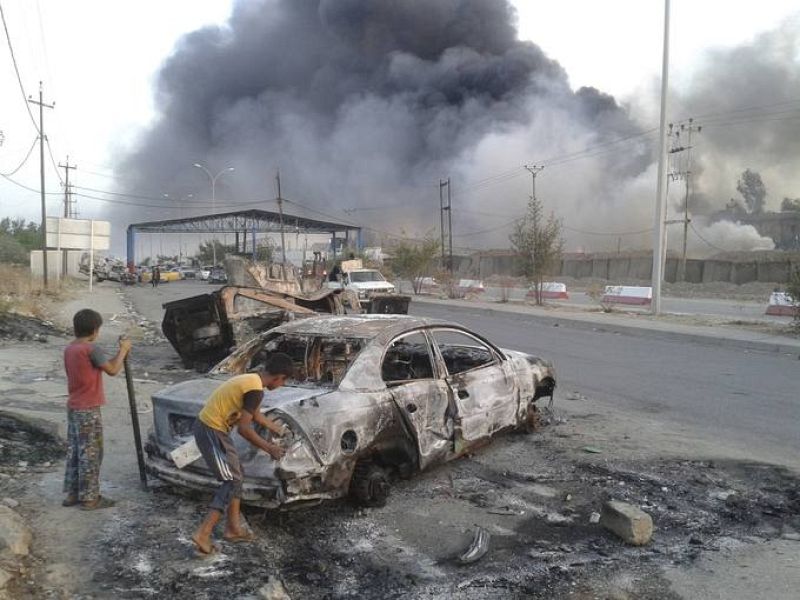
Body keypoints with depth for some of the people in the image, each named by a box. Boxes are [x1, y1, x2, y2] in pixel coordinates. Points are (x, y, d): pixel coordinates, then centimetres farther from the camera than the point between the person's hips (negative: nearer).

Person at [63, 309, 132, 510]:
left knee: (74, 451, 16)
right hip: (88, 410, -9)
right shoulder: (90, 349, -19)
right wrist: (123, 350, 0)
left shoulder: (69, 349, 8)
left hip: (73, 408, 9)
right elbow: (112, 370, -10)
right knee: (90, 454, -1)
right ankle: (89, 498, 6)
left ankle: (72, 494, 24)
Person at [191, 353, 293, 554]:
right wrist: (269, 448, -10)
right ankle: (203, 534, -5)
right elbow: (244, 429, -21)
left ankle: (233, 528, 23)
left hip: (206, 425, 10)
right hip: (212, 431, -10)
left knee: (236, 476, 16)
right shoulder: (256, 390, -20)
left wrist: (277, 428, 38)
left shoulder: (250, 379, 11)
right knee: (231, 481, -3)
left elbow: (255, 414, 27)